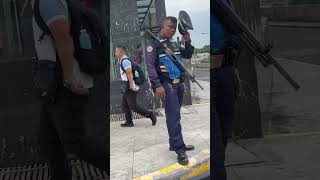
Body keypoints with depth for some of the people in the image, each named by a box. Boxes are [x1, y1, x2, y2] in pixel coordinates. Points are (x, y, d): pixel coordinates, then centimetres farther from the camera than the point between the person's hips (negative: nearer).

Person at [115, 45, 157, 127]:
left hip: (130, 88, -10)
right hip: (126, 88, 10)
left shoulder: (125, 61, -14)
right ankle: (129, 122, 14)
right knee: (125, 105, 10)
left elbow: (129, 74, -22)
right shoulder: (122, 61, 18)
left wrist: (131, 86, -25)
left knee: (133, 106, -10)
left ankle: (151, 115, -6)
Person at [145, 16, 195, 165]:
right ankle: (180, 150, -11)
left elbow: (188, 55, 24)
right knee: (174, 116, -12)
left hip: (179, 83, 7)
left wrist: (188, 42, 5)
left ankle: (174, 144, 21)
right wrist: (157, 85, -20)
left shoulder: (174, 44, 17)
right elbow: (150, 65, -11)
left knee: (174, 115, 11)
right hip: (166, 84, -7)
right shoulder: (154, 43, -4)